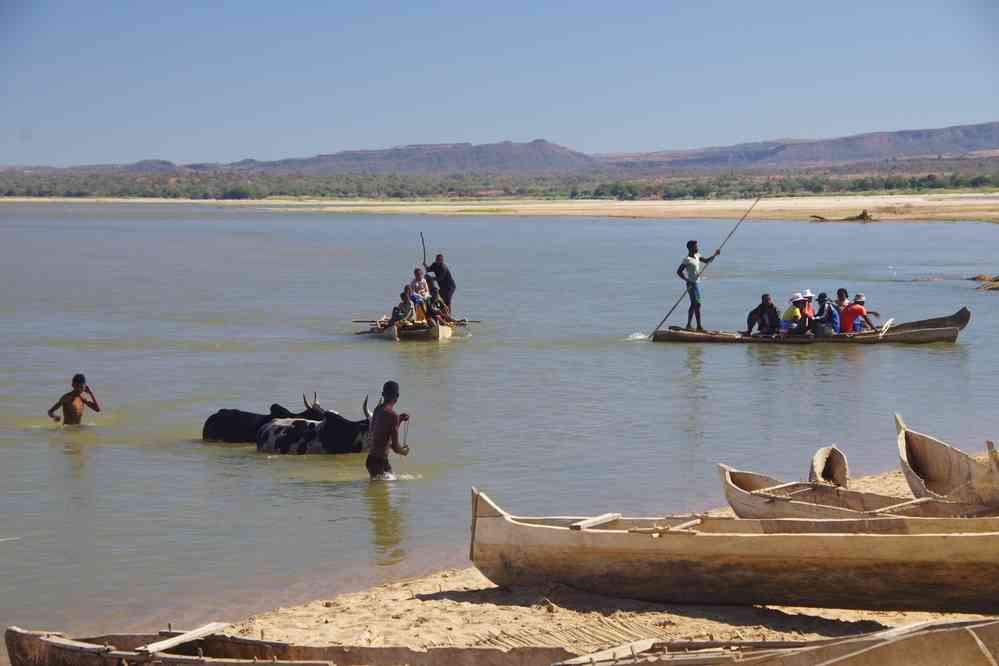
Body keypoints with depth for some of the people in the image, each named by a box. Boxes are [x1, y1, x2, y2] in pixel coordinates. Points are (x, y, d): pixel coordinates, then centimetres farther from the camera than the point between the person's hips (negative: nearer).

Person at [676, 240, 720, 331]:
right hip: (692, 285, -10)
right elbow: (679, 272, -18)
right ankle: (699, 326, -11)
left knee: (694, 304, 13)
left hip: (696, 284, 10)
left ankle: (689, 325, 19)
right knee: (697, 304, -11)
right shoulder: (687, 260, -15)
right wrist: (688, 280, -24)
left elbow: (706, 261, 22)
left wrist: (714, 255, 8)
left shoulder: (696, 256, 10)